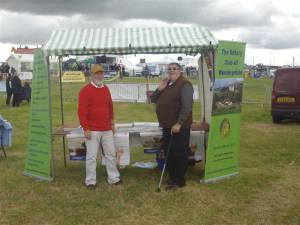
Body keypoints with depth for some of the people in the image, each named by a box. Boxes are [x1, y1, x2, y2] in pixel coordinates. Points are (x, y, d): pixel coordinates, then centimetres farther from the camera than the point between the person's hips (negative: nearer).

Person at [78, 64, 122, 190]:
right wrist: (86, 129, -15)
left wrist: (112, 124, 19)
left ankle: (113, 178, 22)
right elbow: (81, 111, -11)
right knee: (91, 157, -1)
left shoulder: (106, 89, 12)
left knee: (111, 154, 11)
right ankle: (90, 182, 9)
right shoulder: (85, 91, -7)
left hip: (107, 130, 6)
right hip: (92, 130, -6)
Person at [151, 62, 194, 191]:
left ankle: (179, 181, 9)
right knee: (168, 153, 16)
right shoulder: (166, 85, 15)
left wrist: (179, 124, -26)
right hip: (167, 126, 9)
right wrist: (159, 89, -3)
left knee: (179, 154, -1)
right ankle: (172, 177, 29)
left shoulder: (184, 85, -14)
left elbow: (187, 106, -22)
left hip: (179, 127, -9)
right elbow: (153, 100, 15)